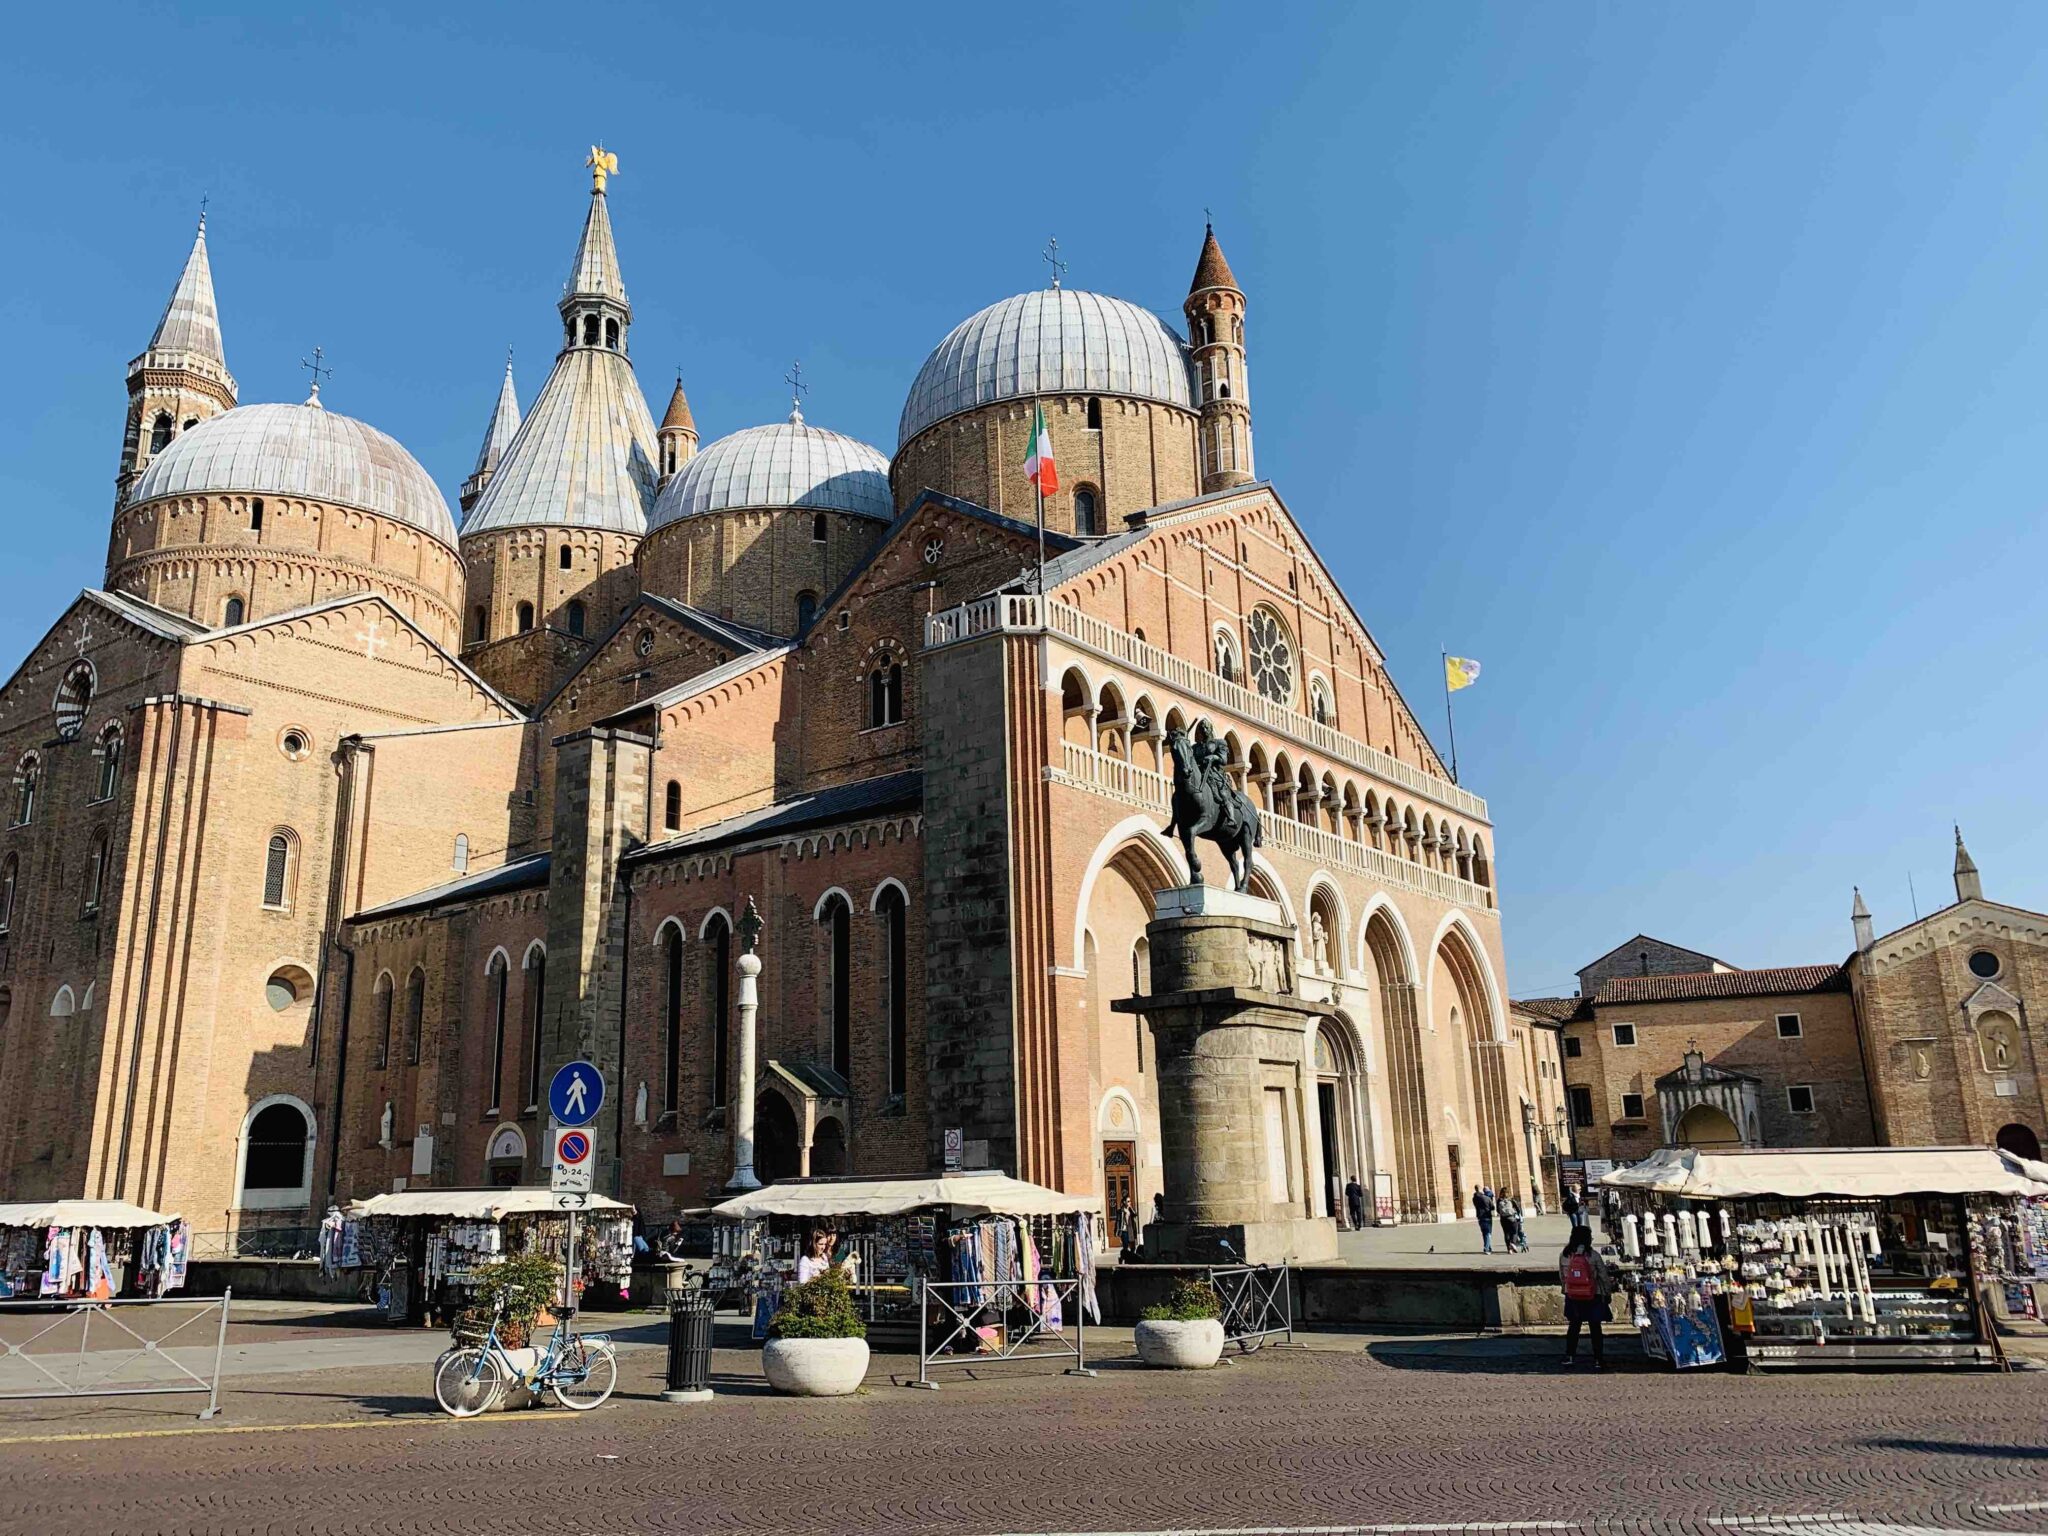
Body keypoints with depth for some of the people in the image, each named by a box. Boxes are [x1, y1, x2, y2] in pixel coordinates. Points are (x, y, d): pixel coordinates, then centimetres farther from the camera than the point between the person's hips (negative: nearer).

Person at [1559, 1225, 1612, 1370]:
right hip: (1593, 1297, -3)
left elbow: (1562, 1276, 5)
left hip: (1572, 1297, 3)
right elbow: (1603, 1276, -6)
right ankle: (1598, 1360, 10)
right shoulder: (1593, 1256, -14)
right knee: (1595, 1328, 7)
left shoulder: (1564, 1255, -5)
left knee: (1574, 1325, 15)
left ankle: (1570, 1356, 17)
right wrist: (1608, 1292, 8)